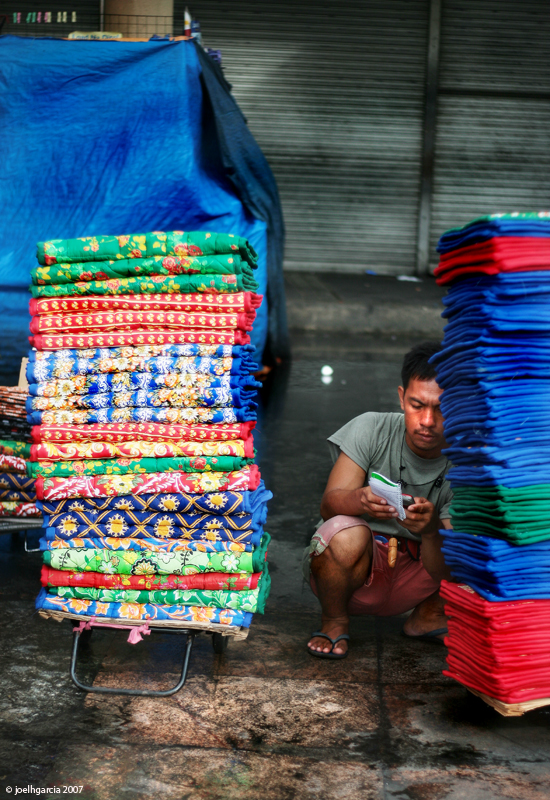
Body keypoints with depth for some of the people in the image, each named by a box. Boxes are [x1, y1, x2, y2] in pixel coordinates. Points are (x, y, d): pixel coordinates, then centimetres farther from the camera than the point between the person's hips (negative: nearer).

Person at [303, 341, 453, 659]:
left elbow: (445, 573, -17)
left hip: (414, 576, 2)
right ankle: (334, 621, -4)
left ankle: (429, 615, 8)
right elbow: (329, 505, -23)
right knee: (346, 535, -36)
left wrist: (433, 531, -41)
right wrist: (359, 500, -47)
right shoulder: (371, 430, -14)